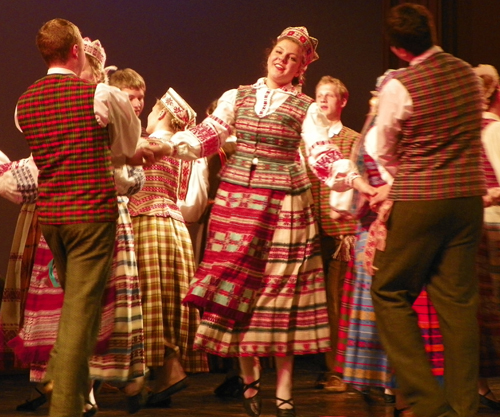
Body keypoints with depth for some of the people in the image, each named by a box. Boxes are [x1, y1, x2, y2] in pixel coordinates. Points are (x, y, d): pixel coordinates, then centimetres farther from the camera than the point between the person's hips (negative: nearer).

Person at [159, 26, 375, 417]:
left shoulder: (305, 108, 5)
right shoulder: (236, 98, 11)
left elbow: (323, 153, -6)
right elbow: (207, 135, 5)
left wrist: (365, 186, -22)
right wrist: (163, 148, -12)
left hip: (284, 204, -2)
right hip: (236, 199, 2)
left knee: (280, 288, -2)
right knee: (238, 286, 0)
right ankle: (249, 377, 15)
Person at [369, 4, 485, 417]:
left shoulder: (399, 88, -12)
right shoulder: (470, 75, 5)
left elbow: (385, 153, 1)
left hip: (418, 203, -5)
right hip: (468, 198, 6)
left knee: (390, 294, 6)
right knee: (458, 298, 8)